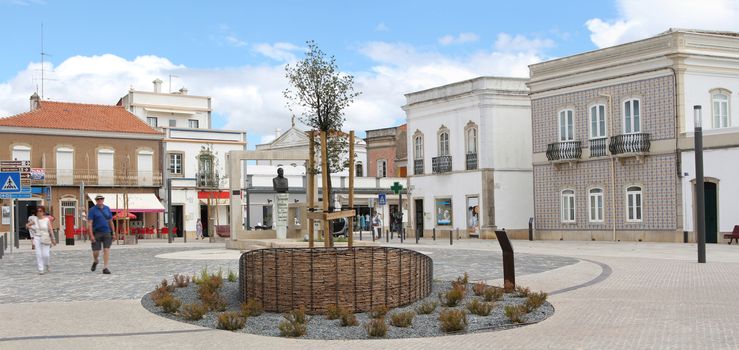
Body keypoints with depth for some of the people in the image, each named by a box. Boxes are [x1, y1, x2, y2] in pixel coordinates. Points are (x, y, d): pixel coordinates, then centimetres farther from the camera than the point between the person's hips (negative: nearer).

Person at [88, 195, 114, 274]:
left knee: (106, 250, -8)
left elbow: (110, 221, 14)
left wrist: (113, 233, 12)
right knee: (96, 252, 1)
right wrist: (91, 235, -17)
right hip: (96, 233, -2)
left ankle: (105, 268, -5)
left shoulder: (107, 209, 9)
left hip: (106, 232, 2)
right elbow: (89, 223, -8)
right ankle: (95, 262, 34)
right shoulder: (92, 210, -3)